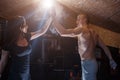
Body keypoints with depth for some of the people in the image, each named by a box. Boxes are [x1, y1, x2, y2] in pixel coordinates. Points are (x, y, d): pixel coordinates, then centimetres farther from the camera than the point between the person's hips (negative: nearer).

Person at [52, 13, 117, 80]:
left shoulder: (82, 29, -10)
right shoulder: (93, 32, 16)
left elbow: (63, 32, -18)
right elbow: (104, 46, 19)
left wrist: (54, 18, -11)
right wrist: (111, 60, 28)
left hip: (88, 63, -9)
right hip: (92, 63, 9)